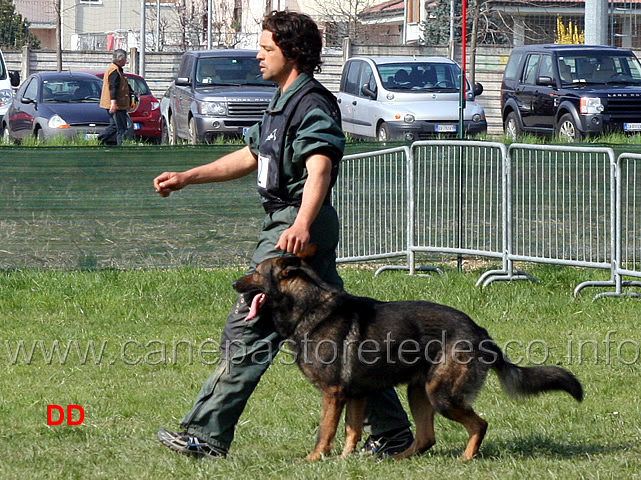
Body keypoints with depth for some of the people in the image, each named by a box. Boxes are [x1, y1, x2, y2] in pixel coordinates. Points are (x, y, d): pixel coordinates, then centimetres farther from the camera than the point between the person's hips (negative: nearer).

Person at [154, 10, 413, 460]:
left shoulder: (312, 105, -14)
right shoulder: (285, 102, 19)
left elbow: (319, 169, -31)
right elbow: (250, 157, 31)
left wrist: (302, 224, -47)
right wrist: (186, 178, 30)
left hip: (296, 226, -11)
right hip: (289, 223, 11)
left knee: (249, 328, -8)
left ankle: (206, 435, -6)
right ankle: (392, 431, 13)